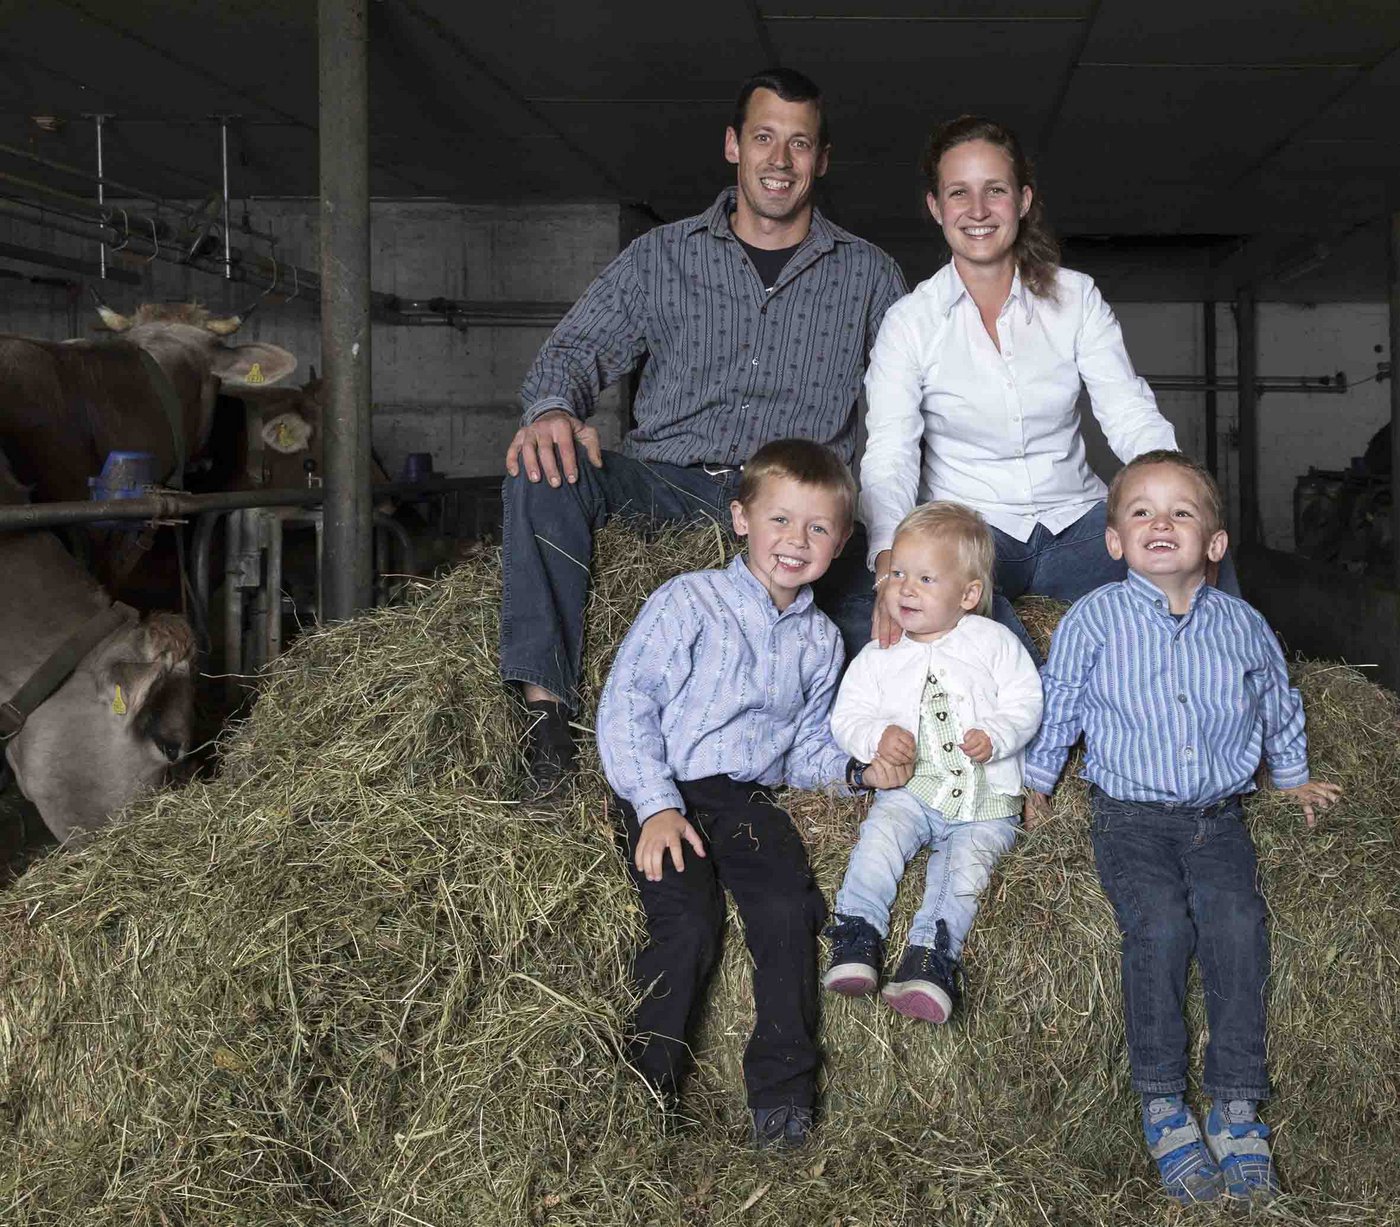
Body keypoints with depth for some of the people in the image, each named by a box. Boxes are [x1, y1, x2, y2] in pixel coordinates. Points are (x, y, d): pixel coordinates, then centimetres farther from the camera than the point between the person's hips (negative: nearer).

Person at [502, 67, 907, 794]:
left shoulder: (869, 277, 14)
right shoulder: (662, 256, 13)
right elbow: (579, 348, 4)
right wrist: (553, 408, -21)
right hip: (665, 487, 1)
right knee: (543, 469, -29)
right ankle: (546, 702, -29)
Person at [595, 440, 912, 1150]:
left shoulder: (819, 640, 17)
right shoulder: (689, 601, 0)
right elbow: (625, 705, -6)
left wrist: (856, 768, 2)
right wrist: (657, 807, -15)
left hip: (748, 799, 4)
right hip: (665, 795, -4)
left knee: (788, 911, -22)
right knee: (688, 922, -25)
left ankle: (782, 1093, -14)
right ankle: (650, 1093, -9)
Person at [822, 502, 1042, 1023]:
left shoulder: (994, 642, 6)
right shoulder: (878, 657, 12)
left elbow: (1026, 701, 3)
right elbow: (846, 716, 10)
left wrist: (995, 736, -16)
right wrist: (877, 737, -11)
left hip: (985, 796, -2)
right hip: (911, 789, 2)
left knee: (964, 863, -25)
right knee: (882, 833, -27)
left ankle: (931, 955, -36)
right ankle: (858, 932, -30)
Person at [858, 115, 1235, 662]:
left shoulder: (1075, 298, 7)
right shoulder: (910, 322, -1)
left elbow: (1131, 416, -1)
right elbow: (889, 458, -11)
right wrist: (891, 567, -31)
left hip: (1074, 520, 2)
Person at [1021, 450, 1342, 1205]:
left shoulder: (1243, 626, 7)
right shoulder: (1093, 620, -2)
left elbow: (1279, 705, 24)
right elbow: (1056, 704, 8)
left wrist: (1293, 778, 32)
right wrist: (1036, 784, 11)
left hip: (1216, 815, 2)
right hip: (1130, 816, -2)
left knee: (1236, 921, -22)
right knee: (1160, 924, -25)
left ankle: (1237, 1103, -13)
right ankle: (1161, 1102, -13)